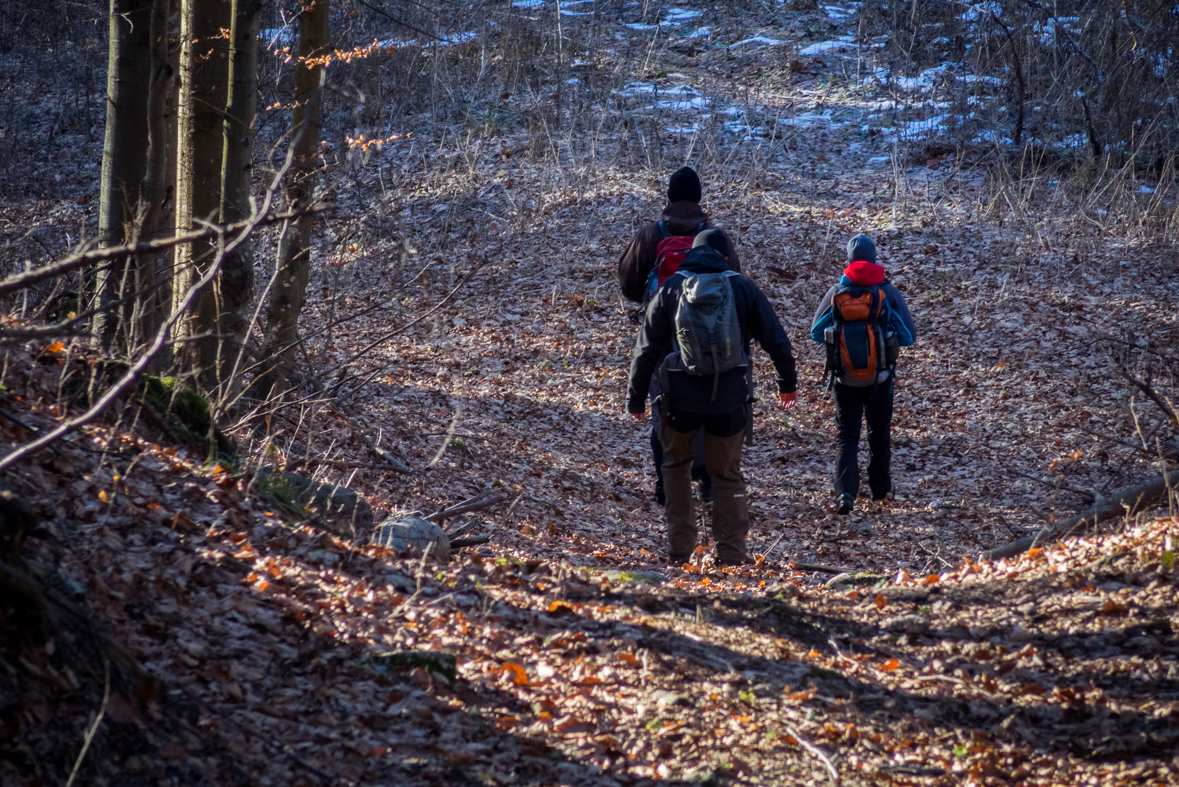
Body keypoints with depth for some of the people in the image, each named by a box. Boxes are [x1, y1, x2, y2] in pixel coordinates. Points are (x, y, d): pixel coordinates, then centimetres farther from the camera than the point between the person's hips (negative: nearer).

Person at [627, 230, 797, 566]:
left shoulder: (671, 288, 2)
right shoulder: (742, 287, 4)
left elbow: (646, 347, 2)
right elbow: (775, 340, 7)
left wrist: (636, 397, 9)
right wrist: (787, 382, 22)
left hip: (680, 398, 0)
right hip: (729, 398, 0)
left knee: (676, 465, 20)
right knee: (727, 475, 13)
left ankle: (679, 550, 14)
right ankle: (731, 555, 7)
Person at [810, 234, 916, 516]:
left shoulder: (837, 292, -6)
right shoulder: (888, 292, -7)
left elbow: (817, 332, -1)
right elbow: (909, 336, -4)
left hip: (844, 377, 0)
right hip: (879, 376, 0)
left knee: (846, 436, 3)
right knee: (879, 433, 18)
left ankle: (845, 492, -14)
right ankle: (881, 487, 30)